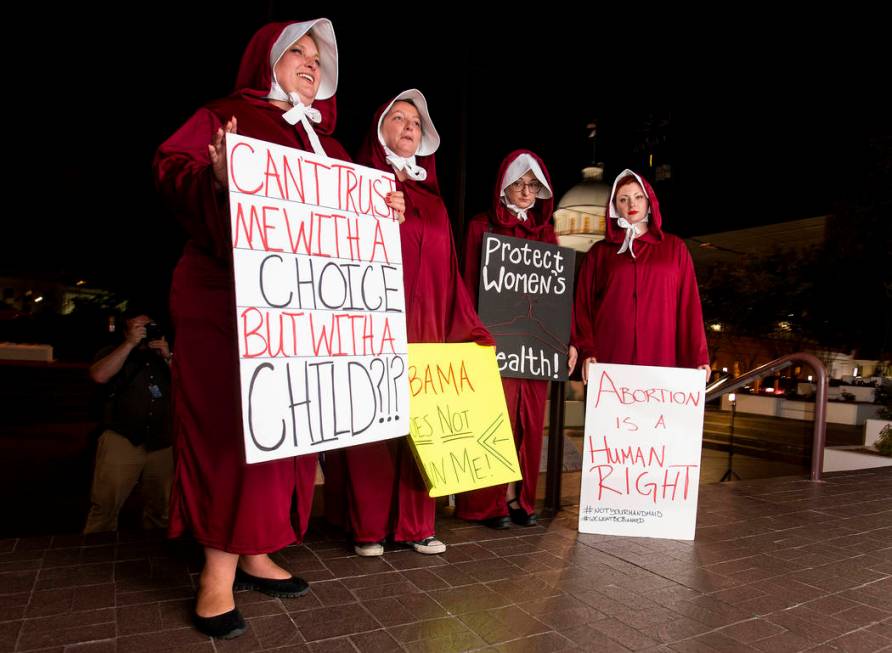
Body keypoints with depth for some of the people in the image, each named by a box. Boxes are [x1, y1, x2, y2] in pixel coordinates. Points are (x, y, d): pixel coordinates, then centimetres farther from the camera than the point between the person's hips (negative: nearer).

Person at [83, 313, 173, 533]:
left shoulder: (163, 357, 16)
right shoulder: (114, 353, 9)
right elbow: (99, 375, -13)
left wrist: (168, 357, -5)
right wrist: (130, 343, -12)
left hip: (163, 444, 3)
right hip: (121, 441, -3)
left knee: (161, 511, 10)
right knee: (105, 506, -6)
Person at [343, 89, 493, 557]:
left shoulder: (432, 200, 20)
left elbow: (448, 272, 16)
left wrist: (469, 331, 10)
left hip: (427, 330, 5)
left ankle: (416, 525, 16)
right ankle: (368, 529, 11)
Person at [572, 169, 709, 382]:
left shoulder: (674, 247, 13)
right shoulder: (599, 252, 13)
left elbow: (688, 303, 8)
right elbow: (583, 305, 7)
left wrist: (698, 357, 0)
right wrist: (586, 351, -7)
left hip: (660, 359, 0)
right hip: (608, 361, 0)